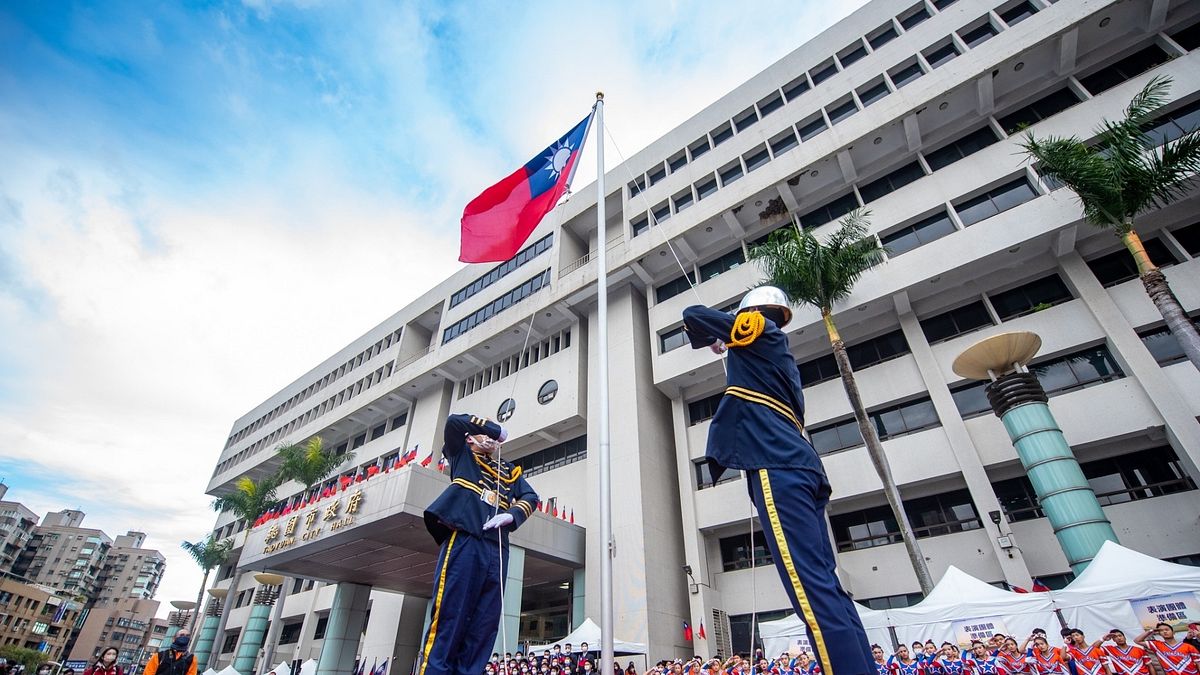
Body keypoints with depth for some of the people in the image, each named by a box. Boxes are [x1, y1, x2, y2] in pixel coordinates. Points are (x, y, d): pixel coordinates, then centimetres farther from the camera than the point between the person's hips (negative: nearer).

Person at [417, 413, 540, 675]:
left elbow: (531, 497, 15)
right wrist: (497, 429, 10)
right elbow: (453, 421, 0)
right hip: (463, 541, -4)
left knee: (484, 628, 2)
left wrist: (511, 514, -6)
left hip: (496, 551, 5)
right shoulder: (462, 455, 17)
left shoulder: (508, 470, 27)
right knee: (447, 620, -8)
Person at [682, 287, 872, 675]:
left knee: (810, 585, -16)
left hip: (777, 466, -9)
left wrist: (710, 340, 32)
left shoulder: (758, 329, 8)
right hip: (798, 466, 9)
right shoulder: (781, 357, 31)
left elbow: (693, 315, 9)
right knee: (823, 584, 6)